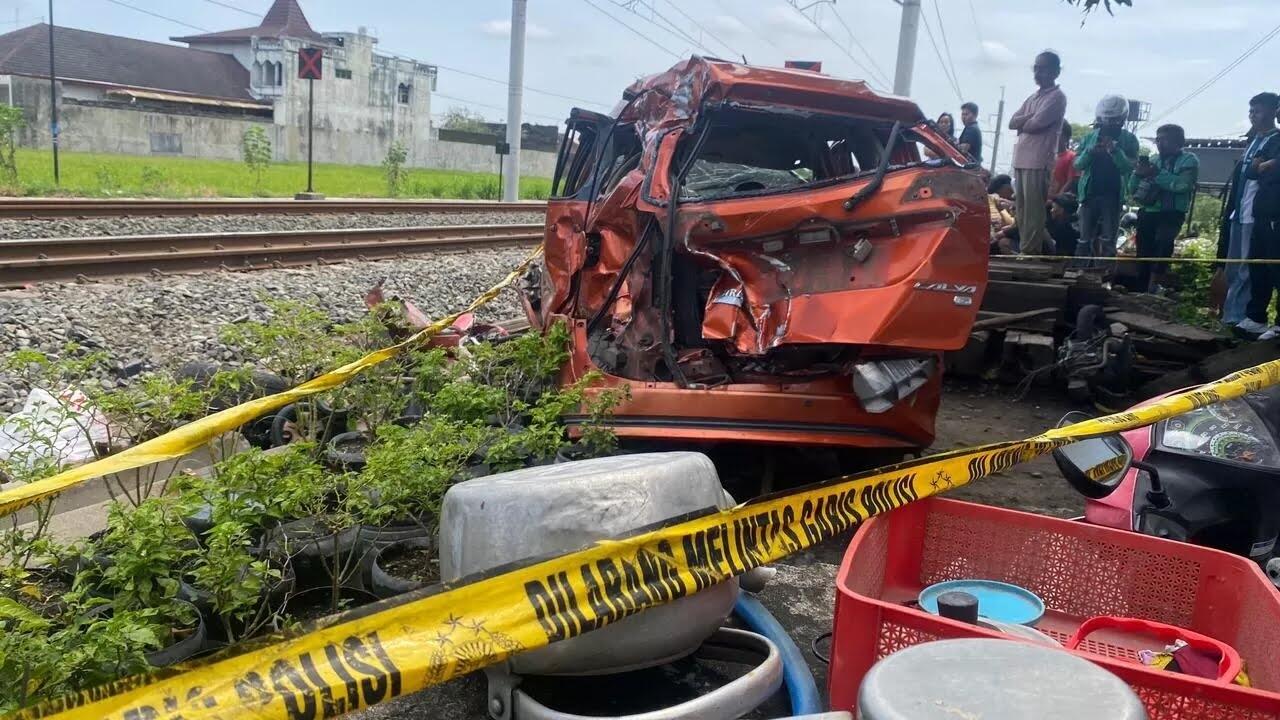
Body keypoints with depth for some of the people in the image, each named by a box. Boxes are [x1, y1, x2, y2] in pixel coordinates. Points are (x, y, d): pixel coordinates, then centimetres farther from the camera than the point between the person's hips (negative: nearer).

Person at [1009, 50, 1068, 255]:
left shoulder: (1057, 97, -4)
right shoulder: (1033, 97, 22)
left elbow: (1036, 124, -15)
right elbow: (1012, 122, 12)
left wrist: (1022, 123, 5)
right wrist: (1030, 117, -5)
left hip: (1038, 162, -8)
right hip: (1021, 159, 8)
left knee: (1033, 210, -8)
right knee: (1022, 209, 10)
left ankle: (1030, 251, -8)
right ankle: (1027, 248, 16)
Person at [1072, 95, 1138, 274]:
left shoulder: (1129, 139, 3)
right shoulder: (1090, 137, 7)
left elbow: (1129, 166, -8)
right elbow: (1077, 164, 3)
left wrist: (1114, 150, -22)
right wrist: (1090, 151, -16)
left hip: (1113, 195, -1)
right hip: (1090, 193, 1)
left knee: (1108, 239, -2)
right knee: (1085, 238, 2)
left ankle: (1104, 272, -1)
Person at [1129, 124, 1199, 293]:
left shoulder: (1189, 160, 3)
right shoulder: (1153, 159, 17)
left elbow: (1183, 184, -17)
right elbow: (1132, 189, 13)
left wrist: (1157, 174, -18)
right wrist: (1138, 174, -6)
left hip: (1170, 215, -5)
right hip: (1147, 213, 5)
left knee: (1162, 245, -26)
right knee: (1143, 255, 2)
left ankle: (1152, 290, -24)